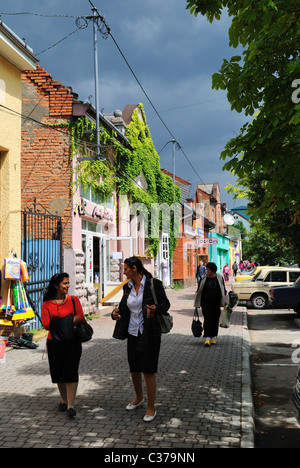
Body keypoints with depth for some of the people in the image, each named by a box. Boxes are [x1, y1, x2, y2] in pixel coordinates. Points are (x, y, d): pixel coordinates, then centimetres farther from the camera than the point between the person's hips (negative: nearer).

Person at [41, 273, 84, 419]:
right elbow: (46, 324, -9)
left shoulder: (73, 300, 4)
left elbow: (80, 316, -8)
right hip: (54, 342, 1)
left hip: (72, 342, -1)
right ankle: (63, 400, 29)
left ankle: (70, 405, -8)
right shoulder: (47, 304, 1)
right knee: (58, 373, 9)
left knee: (71, 371, -9)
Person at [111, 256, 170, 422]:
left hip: (150, 333, -6)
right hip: (133, 332, 6)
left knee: (148, 370, -2)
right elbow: (124, 306, 16)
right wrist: (116, 313, -5)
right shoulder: (127, 286, 7)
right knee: (134, 369, 16)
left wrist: (155, 309, -25)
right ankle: (139, 398, 40)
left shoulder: (154, 284, -11)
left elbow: (165, 303, -5)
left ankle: (151, 407, 12)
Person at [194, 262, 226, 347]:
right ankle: (207, 338, -13)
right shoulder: (203, 278, 3)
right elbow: (199, 291, 8)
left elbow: (223, 291, 12)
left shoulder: (219, 278, 4)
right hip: (205, 303, -1)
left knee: (215, 320, 4)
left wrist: (223, 302, 7)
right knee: (207, 319, -10)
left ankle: (213, 337, 17)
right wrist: (197, 303, 6)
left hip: (216, 304, 1)